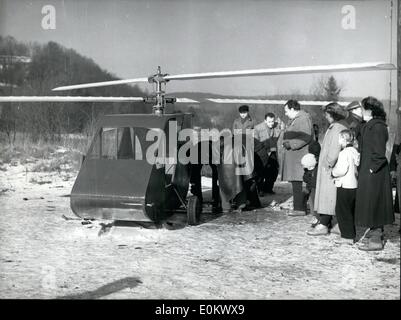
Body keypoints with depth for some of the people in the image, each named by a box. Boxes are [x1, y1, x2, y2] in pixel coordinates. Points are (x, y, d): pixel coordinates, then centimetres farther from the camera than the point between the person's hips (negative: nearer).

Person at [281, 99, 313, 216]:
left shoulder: (304, 119, -11)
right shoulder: (294, 120, 21)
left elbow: (306, 137, -21)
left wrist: (291, 144, -17)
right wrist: (286, 143, 15)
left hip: (299, 157, -10)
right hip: (293, 157, 10)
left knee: (298, 183, -10)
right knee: (295, 183, 11)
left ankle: (299, 208, -7)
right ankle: (298, 206, 16)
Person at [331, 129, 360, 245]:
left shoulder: (344, 153, -16)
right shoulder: (355, 151, 10)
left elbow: (342, 170, -23)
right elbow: (356, 169, 14)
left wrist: (333, 172, -5)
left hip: (344, 186, -9)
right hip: (354, 185, 9)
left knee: (342, 211, -2)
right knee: (350, 212, 16)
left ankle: (347, 237, -2)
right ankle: (352, 234, 22)